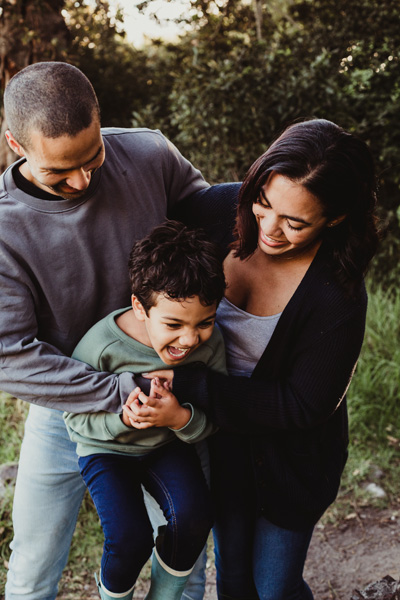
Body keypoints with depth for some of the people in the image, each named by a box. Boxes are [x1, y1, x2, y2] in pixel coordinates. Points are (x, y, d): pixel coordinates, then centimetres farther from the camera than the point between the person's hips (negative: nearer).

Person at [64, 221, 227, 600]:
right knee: (130, 538, -22)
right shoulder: (102, 345, -28)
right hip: (106, 451, -2)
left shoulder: (210, 344, -19)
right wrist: (122, 418, -35)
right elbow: (74, 418, -15)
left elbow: (212, 422, -9)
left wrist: (181, 417, -33)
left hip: (168, 446, 3)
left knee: (194, 514, -22)